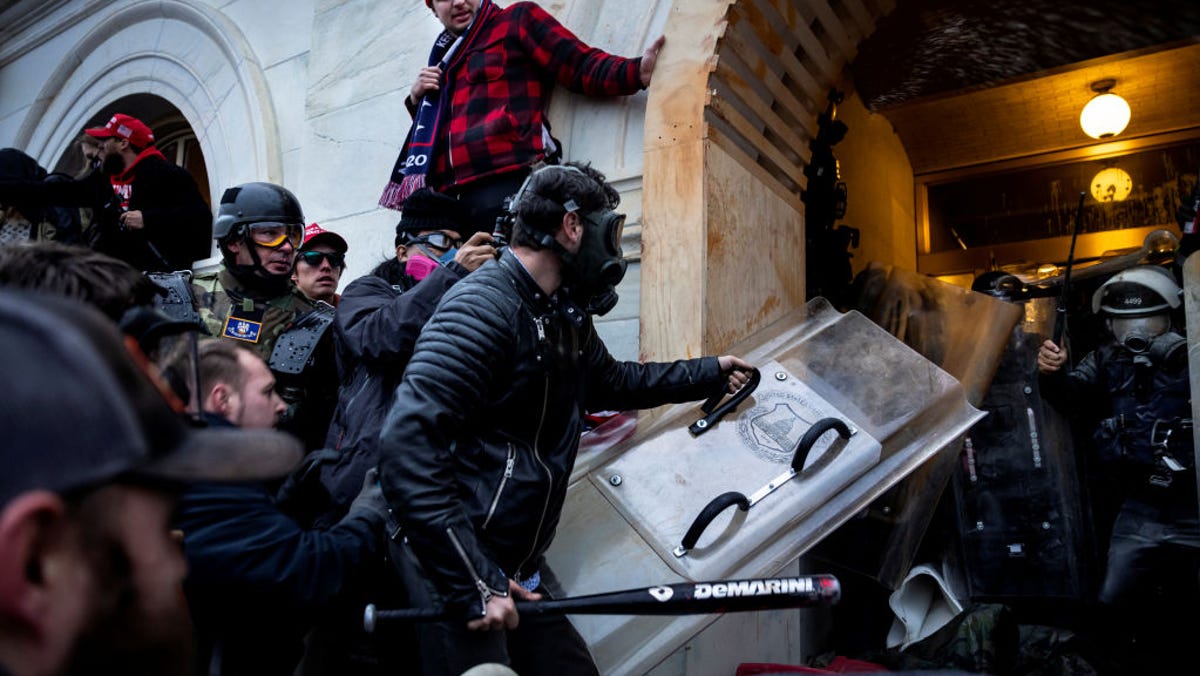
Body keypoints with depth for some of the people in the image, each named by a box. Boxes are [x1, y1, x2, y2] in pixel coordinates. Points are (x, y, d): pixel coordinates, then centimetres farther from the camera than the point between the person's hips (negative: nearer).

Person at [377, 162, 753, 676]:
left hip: (512, 572, 9)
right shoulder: (482, 307, -19)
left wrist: (711, 373, 37)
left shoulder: (564, 320, 10)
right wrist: (473, 585, -25)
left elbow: (615, 381, 31)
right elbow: (408, 448, -26)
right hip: (452, 573, -9)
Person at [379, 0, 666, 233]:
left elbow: (582, 67, 1)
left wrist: (637, 72, -17)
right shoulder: (445, 56, 28)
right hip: (454, 199, 6)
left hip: (510, 185, -6)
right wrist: (417, 99, 13)